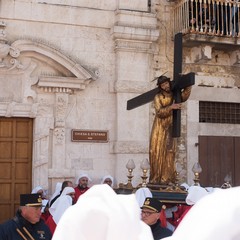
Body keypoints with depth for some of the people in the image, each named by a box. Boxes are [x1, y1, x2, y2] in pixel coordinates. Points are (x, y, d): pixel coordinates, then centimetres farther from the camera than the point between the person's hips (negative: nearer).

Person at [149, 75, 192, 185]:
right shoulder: (158, 97, -1)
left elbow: (184, 96, -13)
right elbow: (159, 112, -13)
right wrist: (171, 107, -25)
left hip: (170, 128, 1)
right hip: (159, 128, -1)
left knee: (169, 152, -9)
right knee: (156, 152, -4)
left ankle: (166, 179, -9)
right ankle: (155, 178, 1)